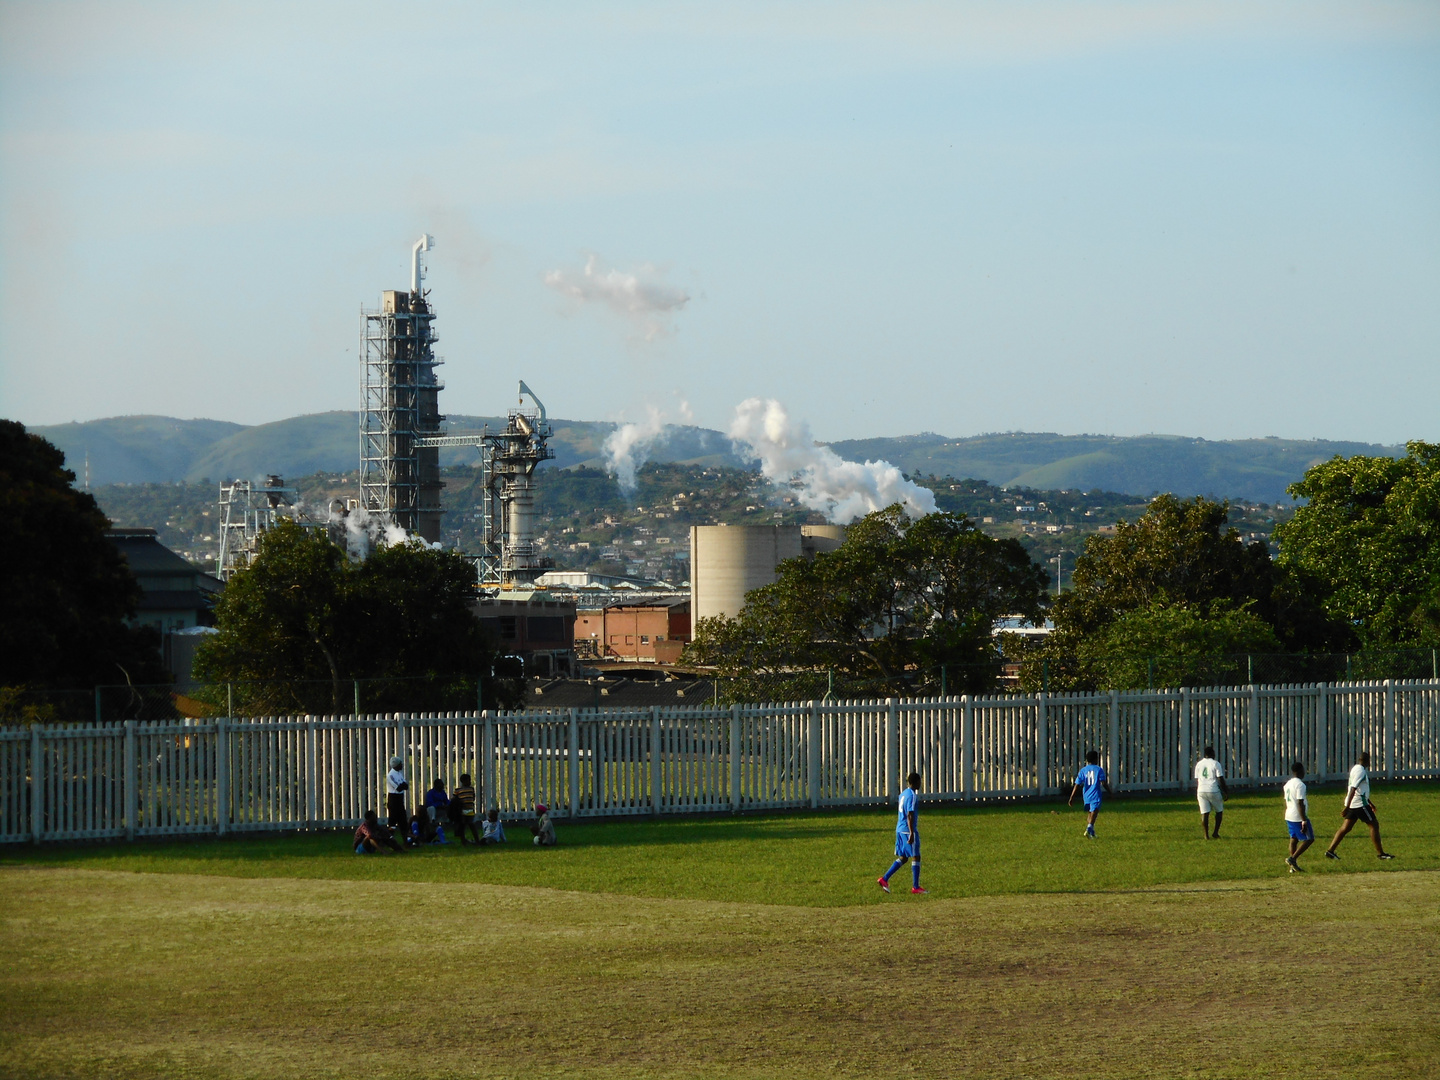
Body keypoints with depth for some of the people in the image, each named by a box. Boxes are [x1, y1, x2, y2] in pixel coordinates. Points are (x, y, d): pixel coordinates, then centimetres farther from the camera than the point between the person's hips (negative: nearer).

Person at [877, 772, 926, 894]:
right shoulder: (913, 796, -14)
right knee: (915, 857, -1)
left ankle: (884, 879, 5)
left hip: (900, 829, 9)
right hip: (908, 830, -9)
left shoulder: (903, 794, 14)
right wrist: (911, 833, -23)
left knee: (902, 858, 13)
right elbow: (910, 815, -20)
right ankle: (915, 887, 0)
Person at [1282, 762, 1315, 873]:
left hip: (1289, 817, 9)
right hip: (1299, 817, -9)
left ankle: (1293, 866, 10)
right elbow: (1300, 804, -20)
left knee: (1294, 839, 12)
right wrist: (1304, 821, -19)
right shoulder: (1300, 785, -15)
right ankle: (1292, 859, -8)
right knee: (1309, 839, -1)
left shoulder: (1288, 784, 12)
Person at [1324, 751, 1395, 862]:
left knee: (1345, 828, 8)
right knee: (1374, 825, 0)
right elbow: (1353, 789, -24)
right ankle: (1380, 853, 3)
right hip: (1360, 804, -10)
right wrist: (1347, 806, -28)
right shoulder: (1361, 771, -16)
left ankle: (1330, 850, 3)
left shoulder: (1355, 769, 16)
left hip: (1352, 804, 10)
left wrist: (1369, 803, 35)